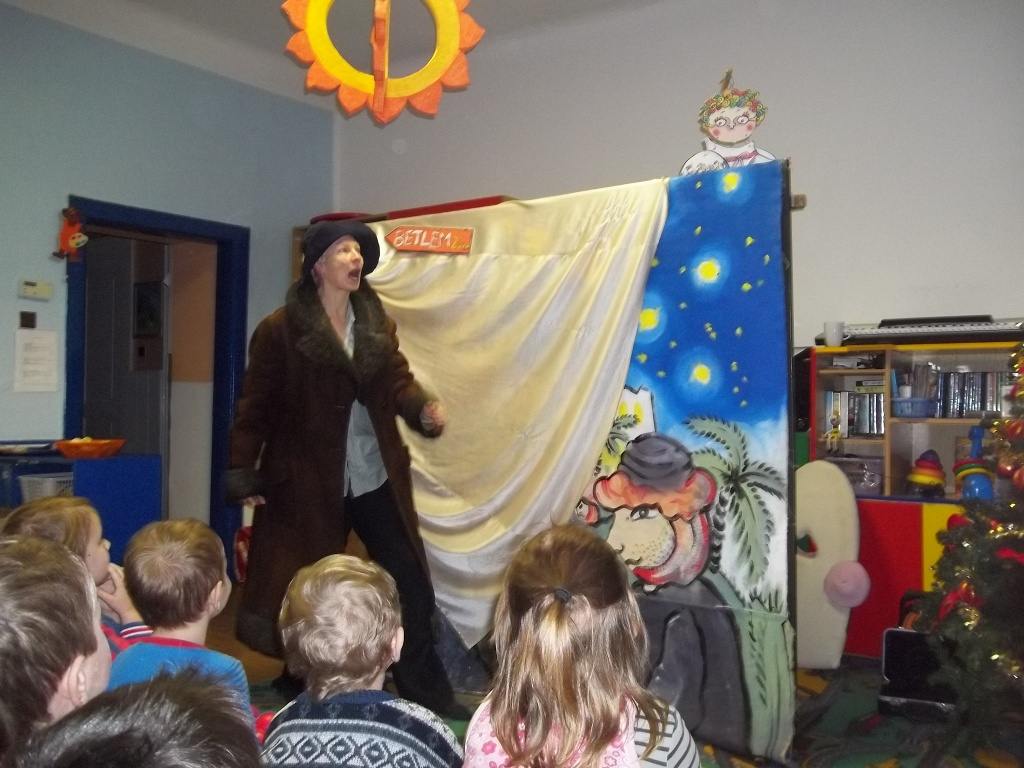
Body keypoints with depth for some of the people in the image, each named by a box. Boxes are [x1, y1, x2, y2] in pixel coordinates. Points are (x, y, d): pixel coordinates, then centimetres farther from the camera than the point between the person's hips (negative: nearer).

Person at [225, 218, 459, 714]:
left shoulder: (377, 324, 7)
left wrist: (423, 408, -18)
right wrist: (243, 473, -9)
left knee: (413, 589, 7)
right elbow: (256, 406, -7)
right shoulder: (280, 330, -8)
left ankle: (429, 698, 22)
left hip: (377, 481, 5)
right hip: (307, 484, -4)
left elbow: (397, 382, 4)